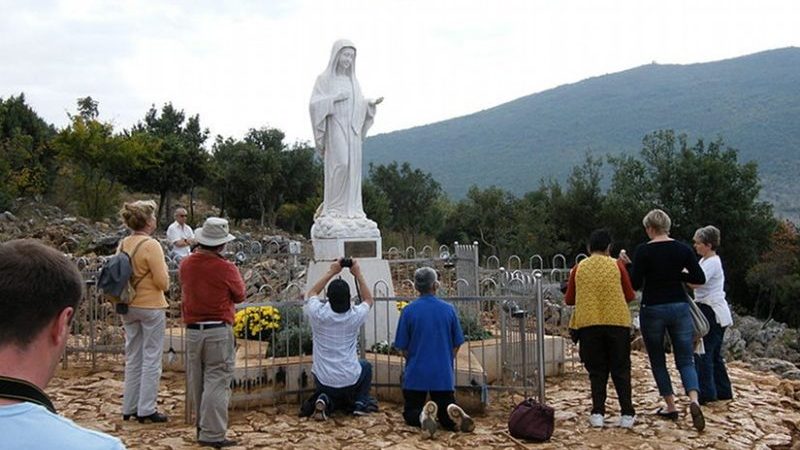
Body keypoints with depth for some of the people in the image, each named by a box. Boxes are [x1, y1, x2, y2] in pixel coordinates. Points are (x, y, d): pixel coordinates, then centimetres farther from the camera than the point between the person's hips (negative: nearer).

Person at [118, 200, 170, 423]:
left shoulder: (123, 244, 3)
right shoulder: (151, 245, -17)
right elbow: (162, 282, -18)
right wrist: (164, 271, 2)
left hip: (129, 307, 7)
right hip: (151, 306, -7)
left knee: (133, 358, 16)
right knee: (151, 359, 3)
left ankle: (129, 407, 22)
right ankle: (146, 409, 7)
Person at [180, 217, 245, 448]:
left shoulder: (186, 264, 2)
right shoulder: (226, 268, -14)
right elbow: (240, 296, 0)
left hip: (192, 330, 6)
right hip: (218, 331, -5)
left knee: (196, 381, 17)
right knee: (217, 382, -1)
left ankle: (201, 425, 29)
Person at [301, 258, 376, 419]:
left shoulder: (318, 314, -14)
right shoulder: (355, 316, -13)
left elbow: (311, 293, 11)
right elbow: (368, 300, 11)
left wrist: (331, 272, 11)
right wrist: (358, 274, 11)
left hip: (323, 381, 0)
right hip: (350, 381, 0)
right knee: (366, 366, 32)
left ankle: (325, 400, 0)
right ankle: (360, 403, 15)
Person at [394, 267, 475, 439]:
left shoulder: (408, 311, -5)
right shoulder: (448, 309, 0)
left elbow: (403, 348, -1)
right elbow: (456, 345, 7)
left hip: (416, 374, -1)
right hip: (444, 375, 1)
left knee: (410, 413, 16)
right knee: (447, 419, 14)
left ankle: (423, 415, -19)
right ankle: (454, 412, -22)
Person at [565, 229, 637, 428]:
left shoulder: (579, 268, 3)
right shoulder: (617, 265, 0)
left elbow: (569, 300, 9)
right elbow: (630, 296, 4)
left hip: (588, 324, 1)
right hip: (617, 322, -1)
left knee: (597, 371, 9)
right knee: (621, 370, 9)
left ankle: (597, 413, 4)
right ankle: (627, 414, 8)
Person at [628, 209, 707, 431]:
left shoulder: (643, 251, -10)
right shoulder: (682, 248, 1)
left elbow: (635, 284, -11)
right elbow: (700, 278, 0)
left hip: (652, 310, -2)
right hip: (679, 308, 3)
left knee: (657, 361, 15)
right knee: (685, 360, 6)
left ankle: (671, 407, 17)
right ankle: (694, 401, -17)